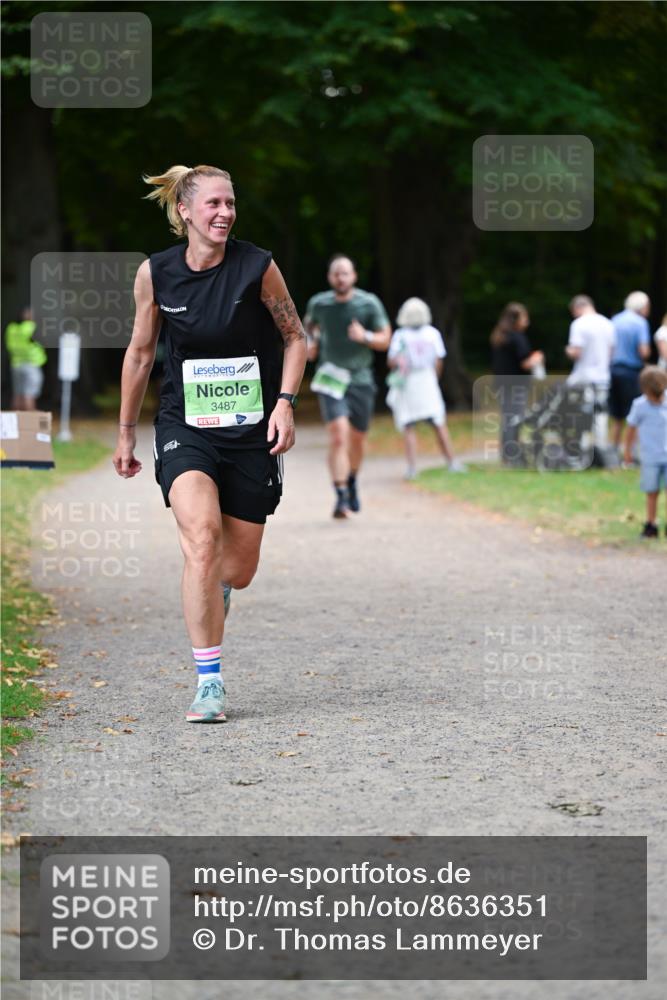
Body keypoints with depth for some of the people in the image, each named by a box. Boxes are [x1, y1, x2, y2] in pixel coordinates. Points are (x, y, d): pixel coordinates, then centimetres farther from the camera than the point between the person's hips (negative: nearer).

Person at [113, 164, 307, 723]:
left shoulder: (257, 267, -7)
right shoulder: (155, 274, -3)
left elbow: (294, 337, 5)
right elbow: (140, 353, 10)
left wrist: (285, 402, -9)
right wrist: (126, 432, 15)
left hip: (252, 431, 1)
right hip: (185, 426, 0)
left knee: (239, 569, 5)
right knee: (201, 539, -24)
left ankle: (212, 597, 46)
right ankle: (210, 683, -17)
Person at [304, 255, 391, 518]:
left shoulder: (369, 303, -5)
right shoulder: (319, 303, 0)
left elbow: (385, 340, -3)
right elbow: (309, 323, 23)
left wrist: (365, 337, -22)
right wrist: (310, 341, 4)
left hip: (360, 380, 1)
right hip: (330, 378, -1)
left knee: (357, 440, 14)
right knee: (338, 437, -18)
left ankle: (352, 482, 44)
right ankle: (341, 497, -21)